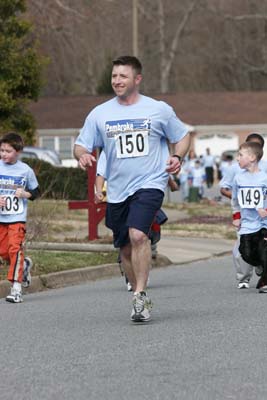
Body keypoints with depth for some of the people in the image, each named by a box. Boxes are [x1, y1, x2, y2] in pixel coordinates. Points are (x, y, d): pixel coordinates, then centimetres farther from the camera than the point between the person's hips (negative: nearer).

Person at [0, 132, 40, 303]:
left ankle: (16, 287, -14)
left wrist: (25, 194, -11)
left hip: (18, 217, -3)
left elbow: (35, 191, 9)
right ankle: (24, 264, 39)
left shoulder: (26, 170, -2)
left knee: (15, 248, -15)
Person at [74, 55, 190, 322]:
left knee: (138, 235, -25)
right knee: (125, 248, 10)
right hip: (117, 190, 4)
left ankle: (140, 295, -19)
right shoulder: (100, 114, 6)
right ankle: (141, 300, 28)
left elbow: (182, 136, 14)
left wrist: (177, 157, -5)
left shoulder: (159, 110, 2)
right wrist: (82, 155, -16)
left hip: (150, 183, -4)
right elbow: (81, 145, 8)